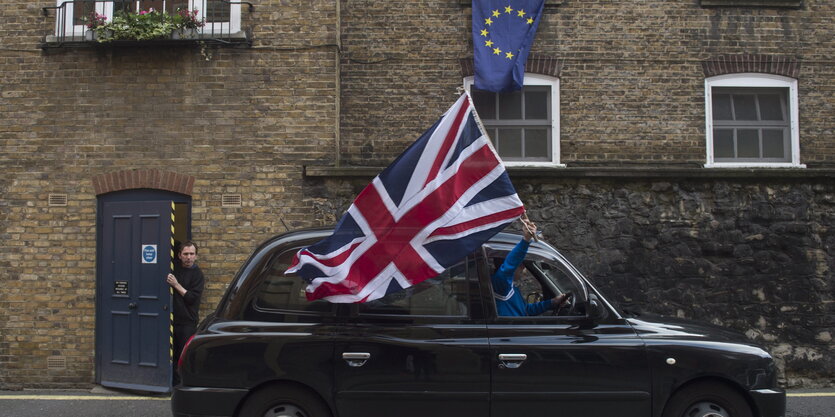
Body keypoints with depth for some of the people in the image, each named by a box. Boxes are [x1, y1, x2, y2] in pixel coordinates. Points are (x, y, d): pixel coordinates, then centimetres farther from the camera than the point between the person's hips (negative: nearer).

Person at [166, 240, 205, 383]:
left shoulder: (197, 274, -4)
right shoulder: (175, 267, 10)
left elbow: (192, 298, -11)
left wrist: (176, 285, -14)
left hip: (187, 322, -4)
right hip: (172, 318, 4)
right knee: (173, 354, 6)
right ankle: (174, 383, 14)